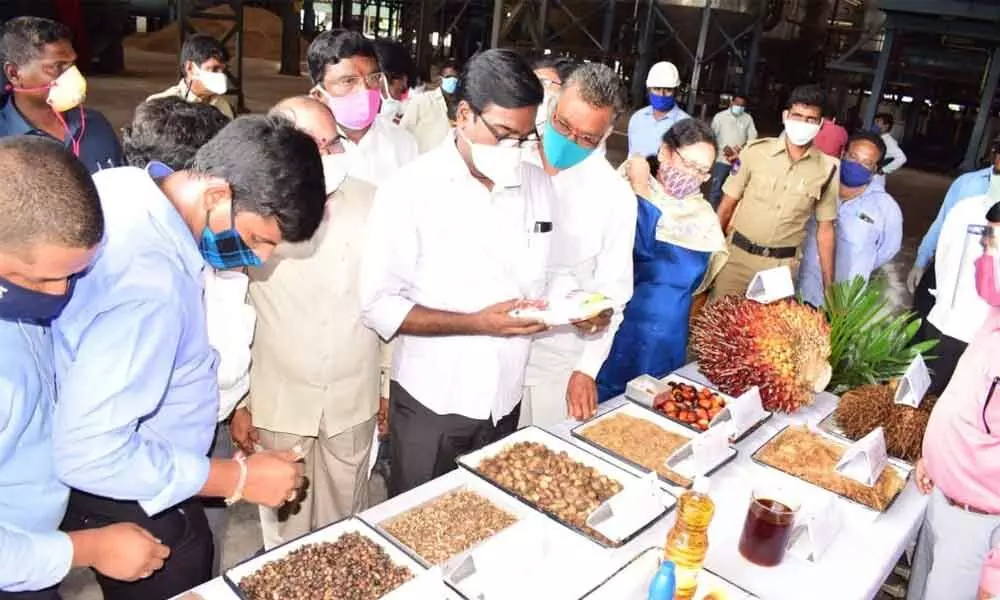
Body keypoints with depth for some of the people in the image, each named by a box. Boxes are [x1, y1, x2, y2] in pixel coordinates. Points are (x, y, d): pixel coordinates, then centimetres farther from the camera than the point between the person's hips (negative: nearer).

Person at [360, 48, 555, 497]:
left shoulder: (538, 185, 2)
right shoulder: (410, 190, -14)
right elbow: (379, 306, -15)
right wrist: (476, 324, -22)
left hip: (506, 398, 5)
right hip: (430, 400, -4)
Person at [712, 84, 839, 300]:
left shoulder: (826, 169, -4)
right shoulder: (756, 151, -7)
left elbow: (825, 229, 3)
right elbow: (727, 206, 0)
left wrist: (828, 285, 2)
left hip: (783, 265, 1)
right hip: (738, 255, -1)